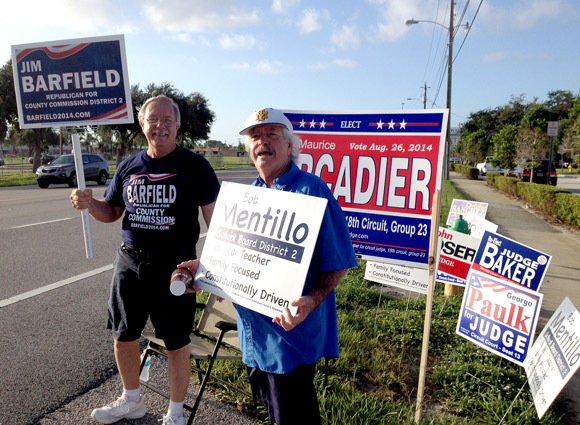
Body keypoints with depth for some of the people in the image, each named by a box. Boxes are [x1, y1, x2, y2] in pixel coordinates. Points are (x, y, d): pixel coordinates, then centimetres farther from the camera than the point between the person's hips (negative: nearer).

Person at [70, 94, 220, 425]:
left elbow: (215, 217, -9)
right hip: (129, 261, 6)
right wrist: (89, 203, -5)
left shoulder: (195, 165, -7)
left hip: (175, 266, -5)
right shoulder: (129, 167, 8)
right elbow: (111, 212, 17)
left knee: (176, 342, 7)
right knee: (123, 335, 19)